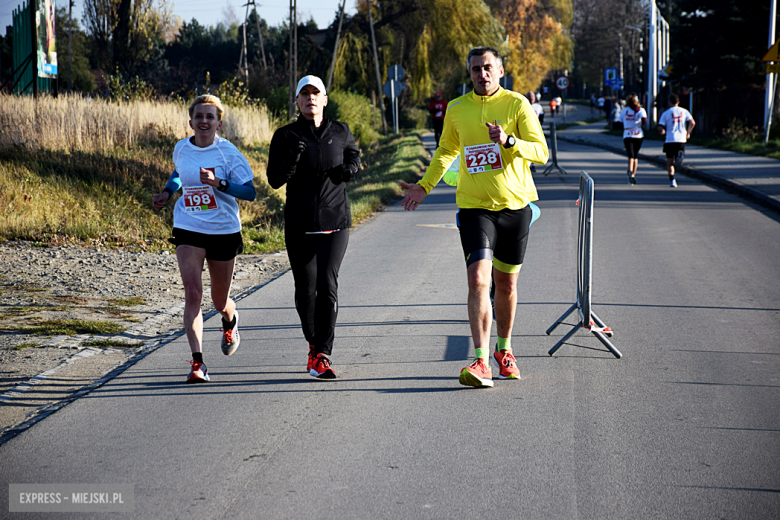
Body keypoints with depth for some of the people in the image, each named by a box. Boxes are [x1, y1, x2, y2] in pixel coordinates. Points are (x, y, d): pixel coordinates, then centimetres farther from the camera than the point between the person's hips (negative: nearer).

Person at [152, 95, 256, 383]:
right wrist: (167, 192, 9)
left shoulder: (228, 152, -10)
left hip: (224, 230, -2)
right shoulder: (181, 149, 2)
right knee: (192, 293, -15)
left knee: (220, 301, 12)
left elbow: (250, 192, -14)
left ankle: (230, 321, 51)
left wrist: (219, 183, -27)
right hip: (188, 229, 2)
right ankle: (197, 362, -15)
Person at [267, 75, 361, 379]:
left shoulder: (340, 132, 5)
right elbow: (275, 180, -4)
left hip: (335, 221, 0)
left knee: (327, 283, -15)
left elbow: (354, 155, 25)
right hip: (299, 225, 0)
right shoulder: (286, 136, 1)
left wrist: (350, 169, 2)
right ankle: (313, 344, 31)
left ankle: (322, 356, -13)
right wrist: (292, 159, -22)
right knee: (305, 289, 5)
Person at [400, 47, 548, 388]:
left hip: (515, 205, 0)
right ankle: (481, 362, -17)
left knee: (506, 284, 12)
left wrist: (509, 141, -25)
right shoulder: (456, 110, 5)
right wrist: (425, 185, 15)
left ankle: (503, 350, 32)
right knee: (478, 280, -16)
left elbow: (541, 153, -9)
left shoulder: (517, 104, -3)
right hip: (474, 207, 0)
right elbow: (447, 150, 23)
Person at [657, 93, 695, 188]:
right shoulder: (684, 111, 7)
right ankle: (680, 154, -21)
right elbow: (692, 123, -4)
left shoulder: (666, 113, 1)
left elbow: (660, 128, -4)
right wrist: (688, 133, 10)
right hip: (681, 139, 2)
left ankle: (672, 180, -2)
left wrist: (663, 131, 19)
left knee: (669, 161, 8)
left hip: (670, 140, -2)